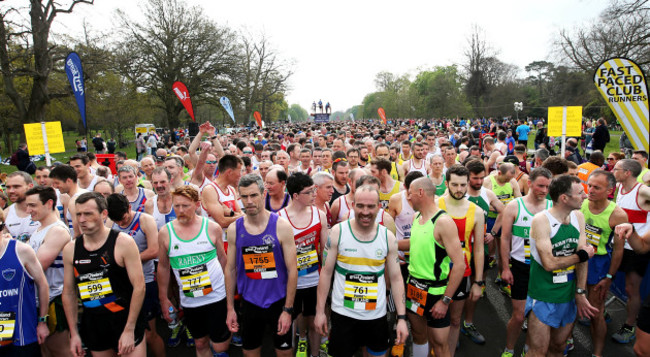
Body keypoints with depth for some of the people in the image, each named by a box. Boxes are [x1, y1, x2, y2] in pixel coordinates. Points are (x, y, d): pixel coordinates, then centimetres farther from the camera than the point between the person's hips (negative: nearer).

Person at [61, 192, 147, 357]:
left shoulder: (123, 242, -13)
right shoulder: (70, 249, 1)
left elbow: (139, 287, -13)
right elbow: (69, 293, 9)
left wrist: (129, 330, -14)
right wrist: (74, 333, 7)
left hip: (126, 320, -4)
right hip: (92, 324, 4)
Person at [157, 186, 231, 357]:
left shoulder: (212, 228, -7)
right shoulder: (165, 232, -4)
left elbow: (222, 258, 4)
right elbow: (163, 267, 7)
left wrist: (230, 289, 4)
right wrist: (164, 298, 9)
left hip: (216, 296, -2)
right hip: (189, 301, 2)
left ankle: (227, 333, 33)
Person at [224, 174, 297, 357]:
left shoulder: (281, 226, -12)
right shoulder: (234, 229, -4)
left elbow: (292, 270, -10)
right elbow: (230, 270, 4)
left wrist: (288, 309, -12)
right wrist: (230, 308, 4)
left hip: (279, 301, -2)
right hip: (249, 302, 2)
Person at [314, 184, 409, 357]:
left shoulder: (388, 237, -3)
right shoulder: (337, 232, -9)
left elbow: (396, 278, 1)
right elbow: (326, 272, -3)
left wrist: (401, 317, -3)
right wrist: (320, 311, -3)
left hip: (377, 316, 2)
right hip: (343, 314, -2)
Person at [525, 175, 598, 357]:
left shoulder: (579, 217, 1)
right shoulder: (541, 219, -19)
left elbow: (583, 256, 0)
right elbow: (549, 263, -23)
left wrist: (580, 293, -4)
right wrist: (582, 256, -10)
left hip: (569, 296, 6)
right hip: (543, 297, -6)